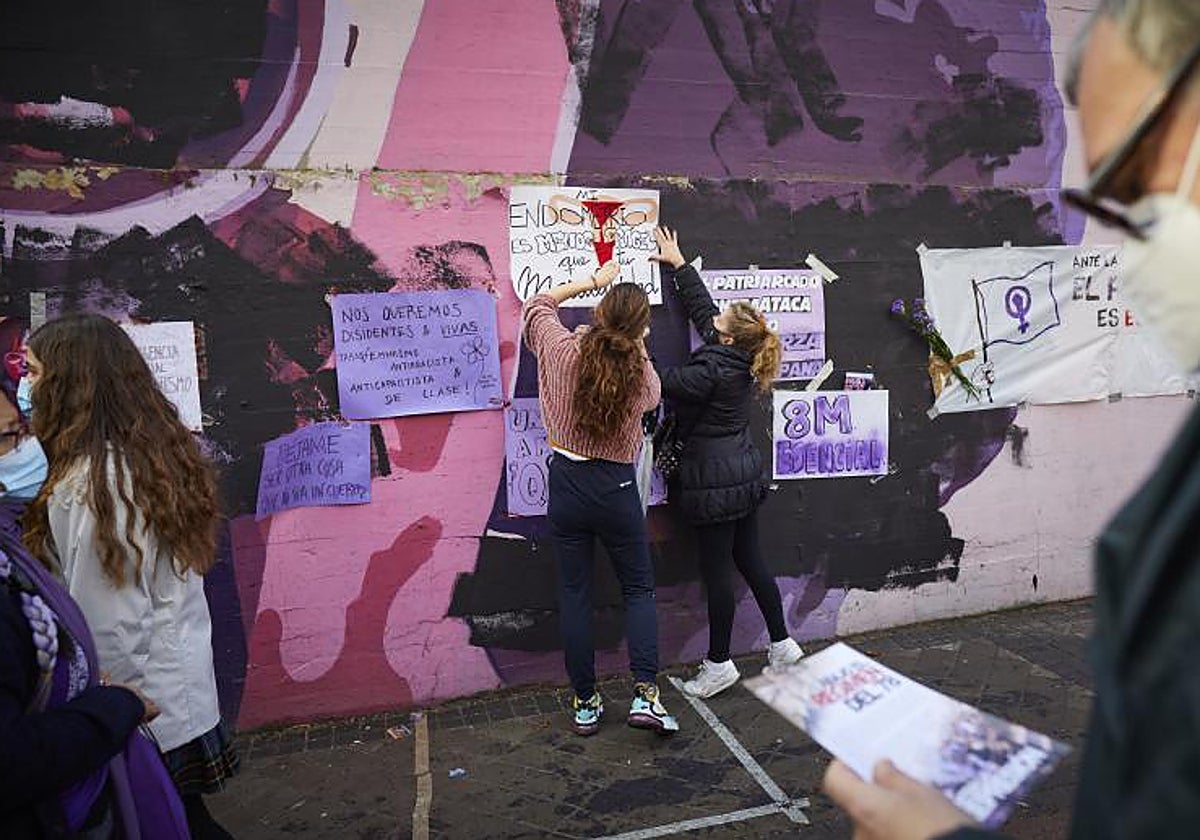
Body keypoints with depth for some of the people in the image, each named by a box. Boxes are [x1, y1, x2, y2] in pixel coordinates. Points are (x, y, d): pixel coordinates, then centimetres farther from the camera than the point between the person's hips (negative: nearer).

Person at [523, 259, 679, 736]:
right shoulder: (641, 375, -12)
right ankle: (645, 694, 9)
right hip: (616, 488, -1)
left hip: (566, 483, 2)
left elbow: (539, 304, 10)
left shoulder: (563, 351, -10)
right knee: (639, 589, 16)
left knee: (574, 594, 11)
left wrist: (593, 281, 16)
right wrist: (637, 346, 13)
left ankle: (584, 704, 21)